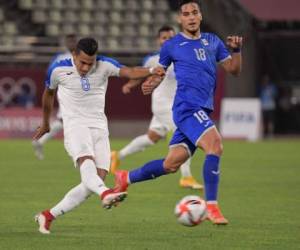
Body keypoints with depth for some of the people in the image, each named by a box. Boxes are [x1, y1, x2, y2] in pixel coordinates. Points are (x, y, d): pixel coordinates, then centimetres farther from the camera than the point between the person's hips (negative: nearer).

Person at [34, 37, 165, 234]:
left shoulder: (104, 65, -3)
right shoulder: (58, 70, -3)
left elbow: (129, 72, -20)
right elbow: (49, 93, 17)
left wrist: (151, 71, -41)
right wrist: (45, 123, 28)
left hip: (99, 127, 3)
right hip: (75, 126, -3)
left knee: (98, 178, -6)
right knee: (86, 160, -32)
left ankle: (48, 216, 2)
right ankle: (105, 193, -64)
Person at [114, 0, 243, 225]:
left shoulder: (212, 42, 17)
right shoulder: (171, 46, 5)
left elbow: (234, 70, 18)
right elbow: (159, 72, 14)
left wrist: (236, 50, 0)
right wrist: (150, 84, -7)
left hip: (202, 110, 6)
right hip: (187, 107, -6)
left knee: (171, 164, 8)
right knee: (215, 145, -26)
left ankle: (126, 179, 29)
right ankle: (211, 207, -22)